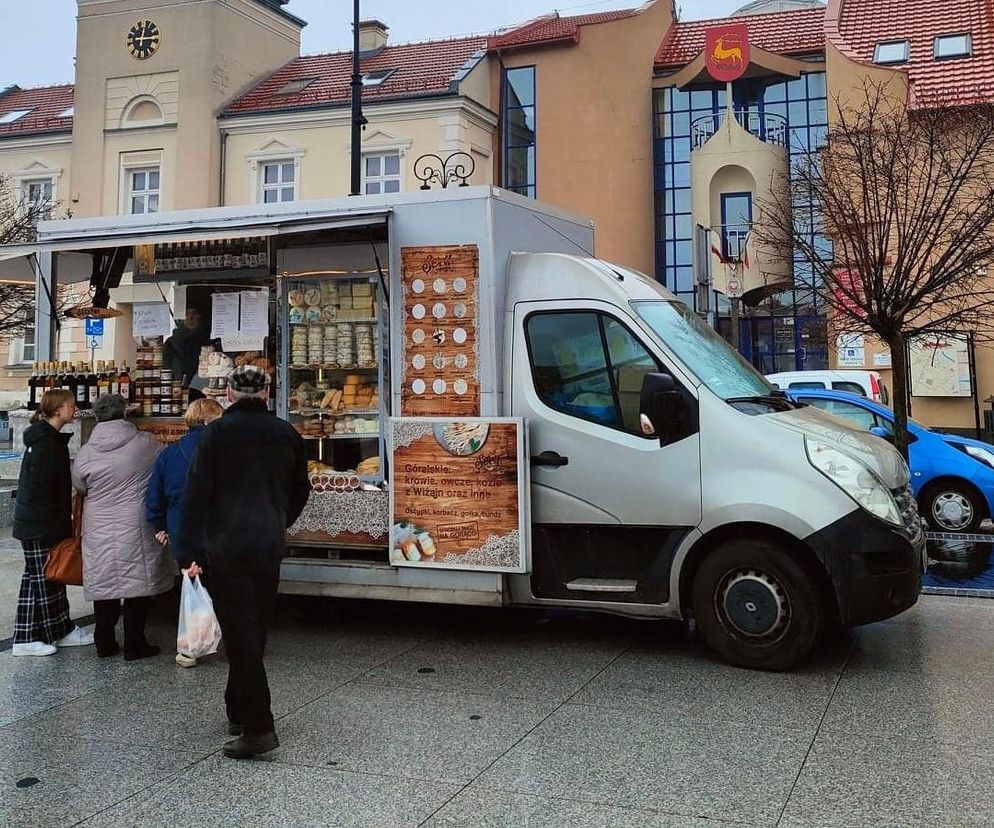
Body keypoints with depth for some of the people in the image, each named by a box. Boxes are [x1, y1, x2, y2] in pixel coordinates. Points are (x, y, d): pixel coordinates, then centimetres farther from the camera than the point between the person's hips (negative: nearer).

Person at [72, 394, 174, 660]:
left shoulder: (85, 453, -3)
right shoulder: (146, 443, -10)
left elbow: (79, 487, 11)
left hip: (99, 533, 3)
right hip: (136, 530, -3)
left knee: (104, 585, 12)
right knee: (137, 585, 5)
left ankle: (104, 644, 21)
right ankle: (134, 645, 10)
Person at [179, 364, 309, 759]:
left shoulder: (217, 432, -6)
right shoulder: (286, 433, 6)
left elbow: (197, 494, -10)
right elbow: (300, 490, 16)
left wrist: (189, 552, -9)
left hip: (225, 546, -4)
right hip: (269, 545, 4)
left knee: (240, 633, -3)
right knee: (254, 630, 16)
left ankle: (258, 727, -5)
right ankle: (239, 711, 29)